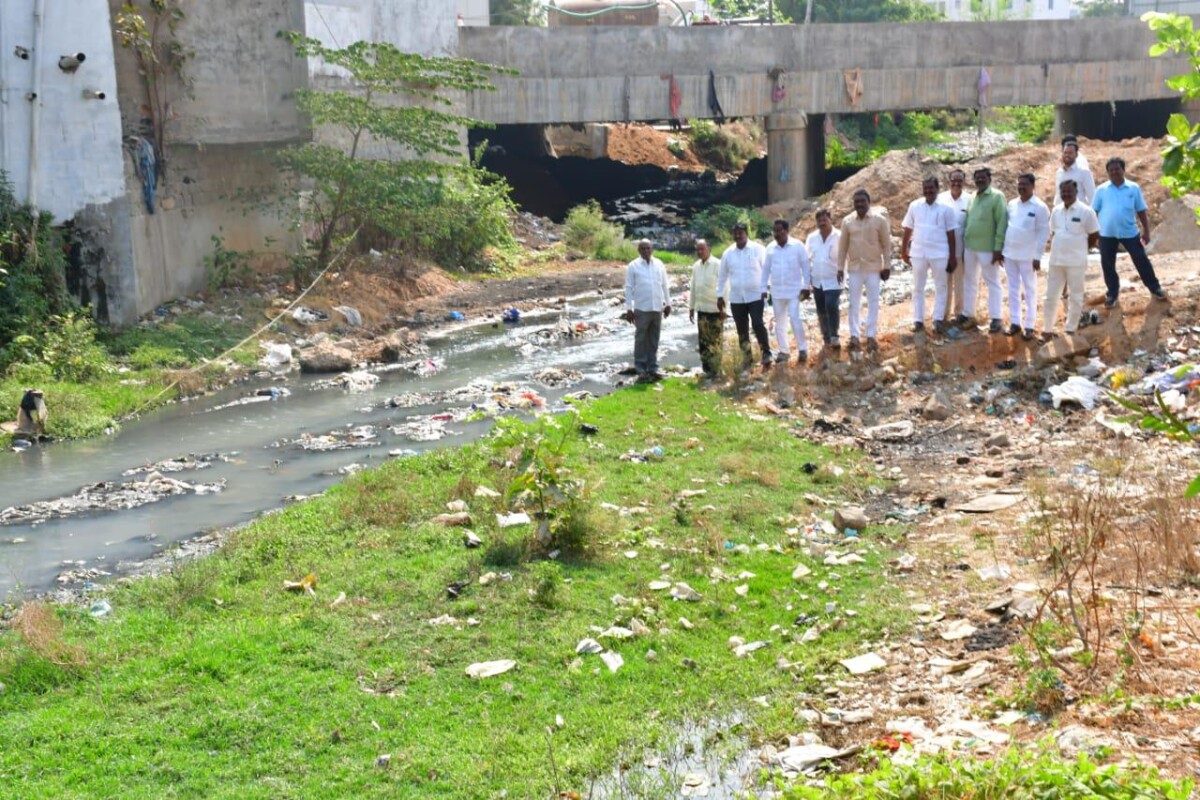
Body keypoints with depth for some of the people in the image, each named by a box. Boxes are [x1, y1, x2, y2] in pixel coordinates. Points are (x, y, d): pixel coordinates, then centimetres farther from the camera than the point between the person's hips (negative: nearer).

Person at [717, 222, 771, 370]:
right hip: (736, 298, 4)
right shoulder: (728, 253, 6)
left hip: (755, 296, -4)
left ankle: (766, 353, -3)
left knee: (758, 324, -15)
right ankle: (747, 357, 19)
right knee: (742, 329, 8)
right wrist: (720, 295, 12)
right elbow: (722, 276, 14)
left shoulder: (758, 249, -3)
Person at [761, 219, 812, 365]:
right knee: (779, 322, 8)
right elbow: (766, 269, 9)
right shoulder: (770, 248, 4)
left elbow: (806, 266, -4)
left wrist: (806, 286, -8)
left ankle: (802, 349, -3)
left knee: (795, 318, -12)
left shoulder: (798, 246, -6)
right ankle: (783, 351, 17)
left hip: (794, 290, -4)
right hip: (776, 291, 4)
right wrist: (764, 289, 7)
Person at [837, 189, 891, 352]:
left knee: (873, 302, 2)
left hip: (873, 268, -2)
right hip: (854, 268, 2)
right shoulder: (847, 221, 1)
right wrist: (840, 268, 4)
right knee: (854, 303, 4)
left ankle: (871, 336, 7)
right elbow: (842, 246, 6)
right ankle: (854, 335, 8)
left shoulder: (880, 220, -4)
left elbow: (886, 245, 0)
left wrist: (887, 266, -2)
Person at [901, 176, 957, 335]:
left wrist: (952, 257, -1)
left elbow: (950, 234, -1)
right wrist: (904, 251, 7)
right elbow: (908, 230, 7)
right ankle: (918, 320, 15)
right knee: (918, 288, 7)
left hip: (939, 254, -1)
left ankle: (938, 319, 15)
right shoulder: (914, 206, 1)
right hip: (918, 253, 2)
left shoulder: (946, 208, -4)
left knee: (940, 287, 6)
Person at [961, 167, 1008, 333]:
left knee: (992, 283, 2)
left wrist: (998, 248, -17)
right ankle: (968, 314, 27)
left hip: (988, 248, -7)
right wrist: (964, 244, 12)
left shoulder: (997, 197, -10)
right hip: (970, 247, 7)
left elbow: (1002, 224, -14)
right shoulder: (972, 198, 10)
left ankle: (996, 318, 5)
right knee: (970, 282, 16)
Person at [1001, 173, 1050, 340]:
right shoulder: (1011, 204, 7)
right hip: (1009, 254, 5)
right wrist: (1001, 250, 10)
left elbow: (1044, 232, -9)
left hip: (1027, 256, -5)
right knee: (1013, 289, 11)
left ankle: (1029, 326, 8)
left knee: (1030, 290, 3)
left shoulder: (1040, 207, -9)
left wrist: (1037, 256, -13)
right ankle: (1015, 322, 20)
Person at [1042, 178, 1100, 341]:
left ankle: (1071, 331, 15)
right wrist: (1062, 248, 8)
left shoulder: (1085, 211, -9)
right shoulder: (1056, 211, 6)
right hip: (1056, 261, 5)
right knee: (1051, 296, 8)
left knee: (1075, 297, 5)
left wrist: (1079, 249, 4)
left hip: (1076, 262, -5)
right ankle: (1047, 330, 18)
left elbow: (1094, 235, -3)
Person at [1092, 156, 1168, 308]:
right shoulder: (1101, 190, 0)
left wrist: (1146, 231, 3)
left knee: (1141, 260, 4)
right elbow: (1094, 212, 4)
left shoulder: (1134, 188, 0)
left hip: (1129, 232, 0)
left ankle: (1154, 288, 20)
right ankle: (1112, 293, 24)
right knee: (1107, 264, 7)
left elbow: (1141, 211, 5)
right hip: (1107, 233, 1)